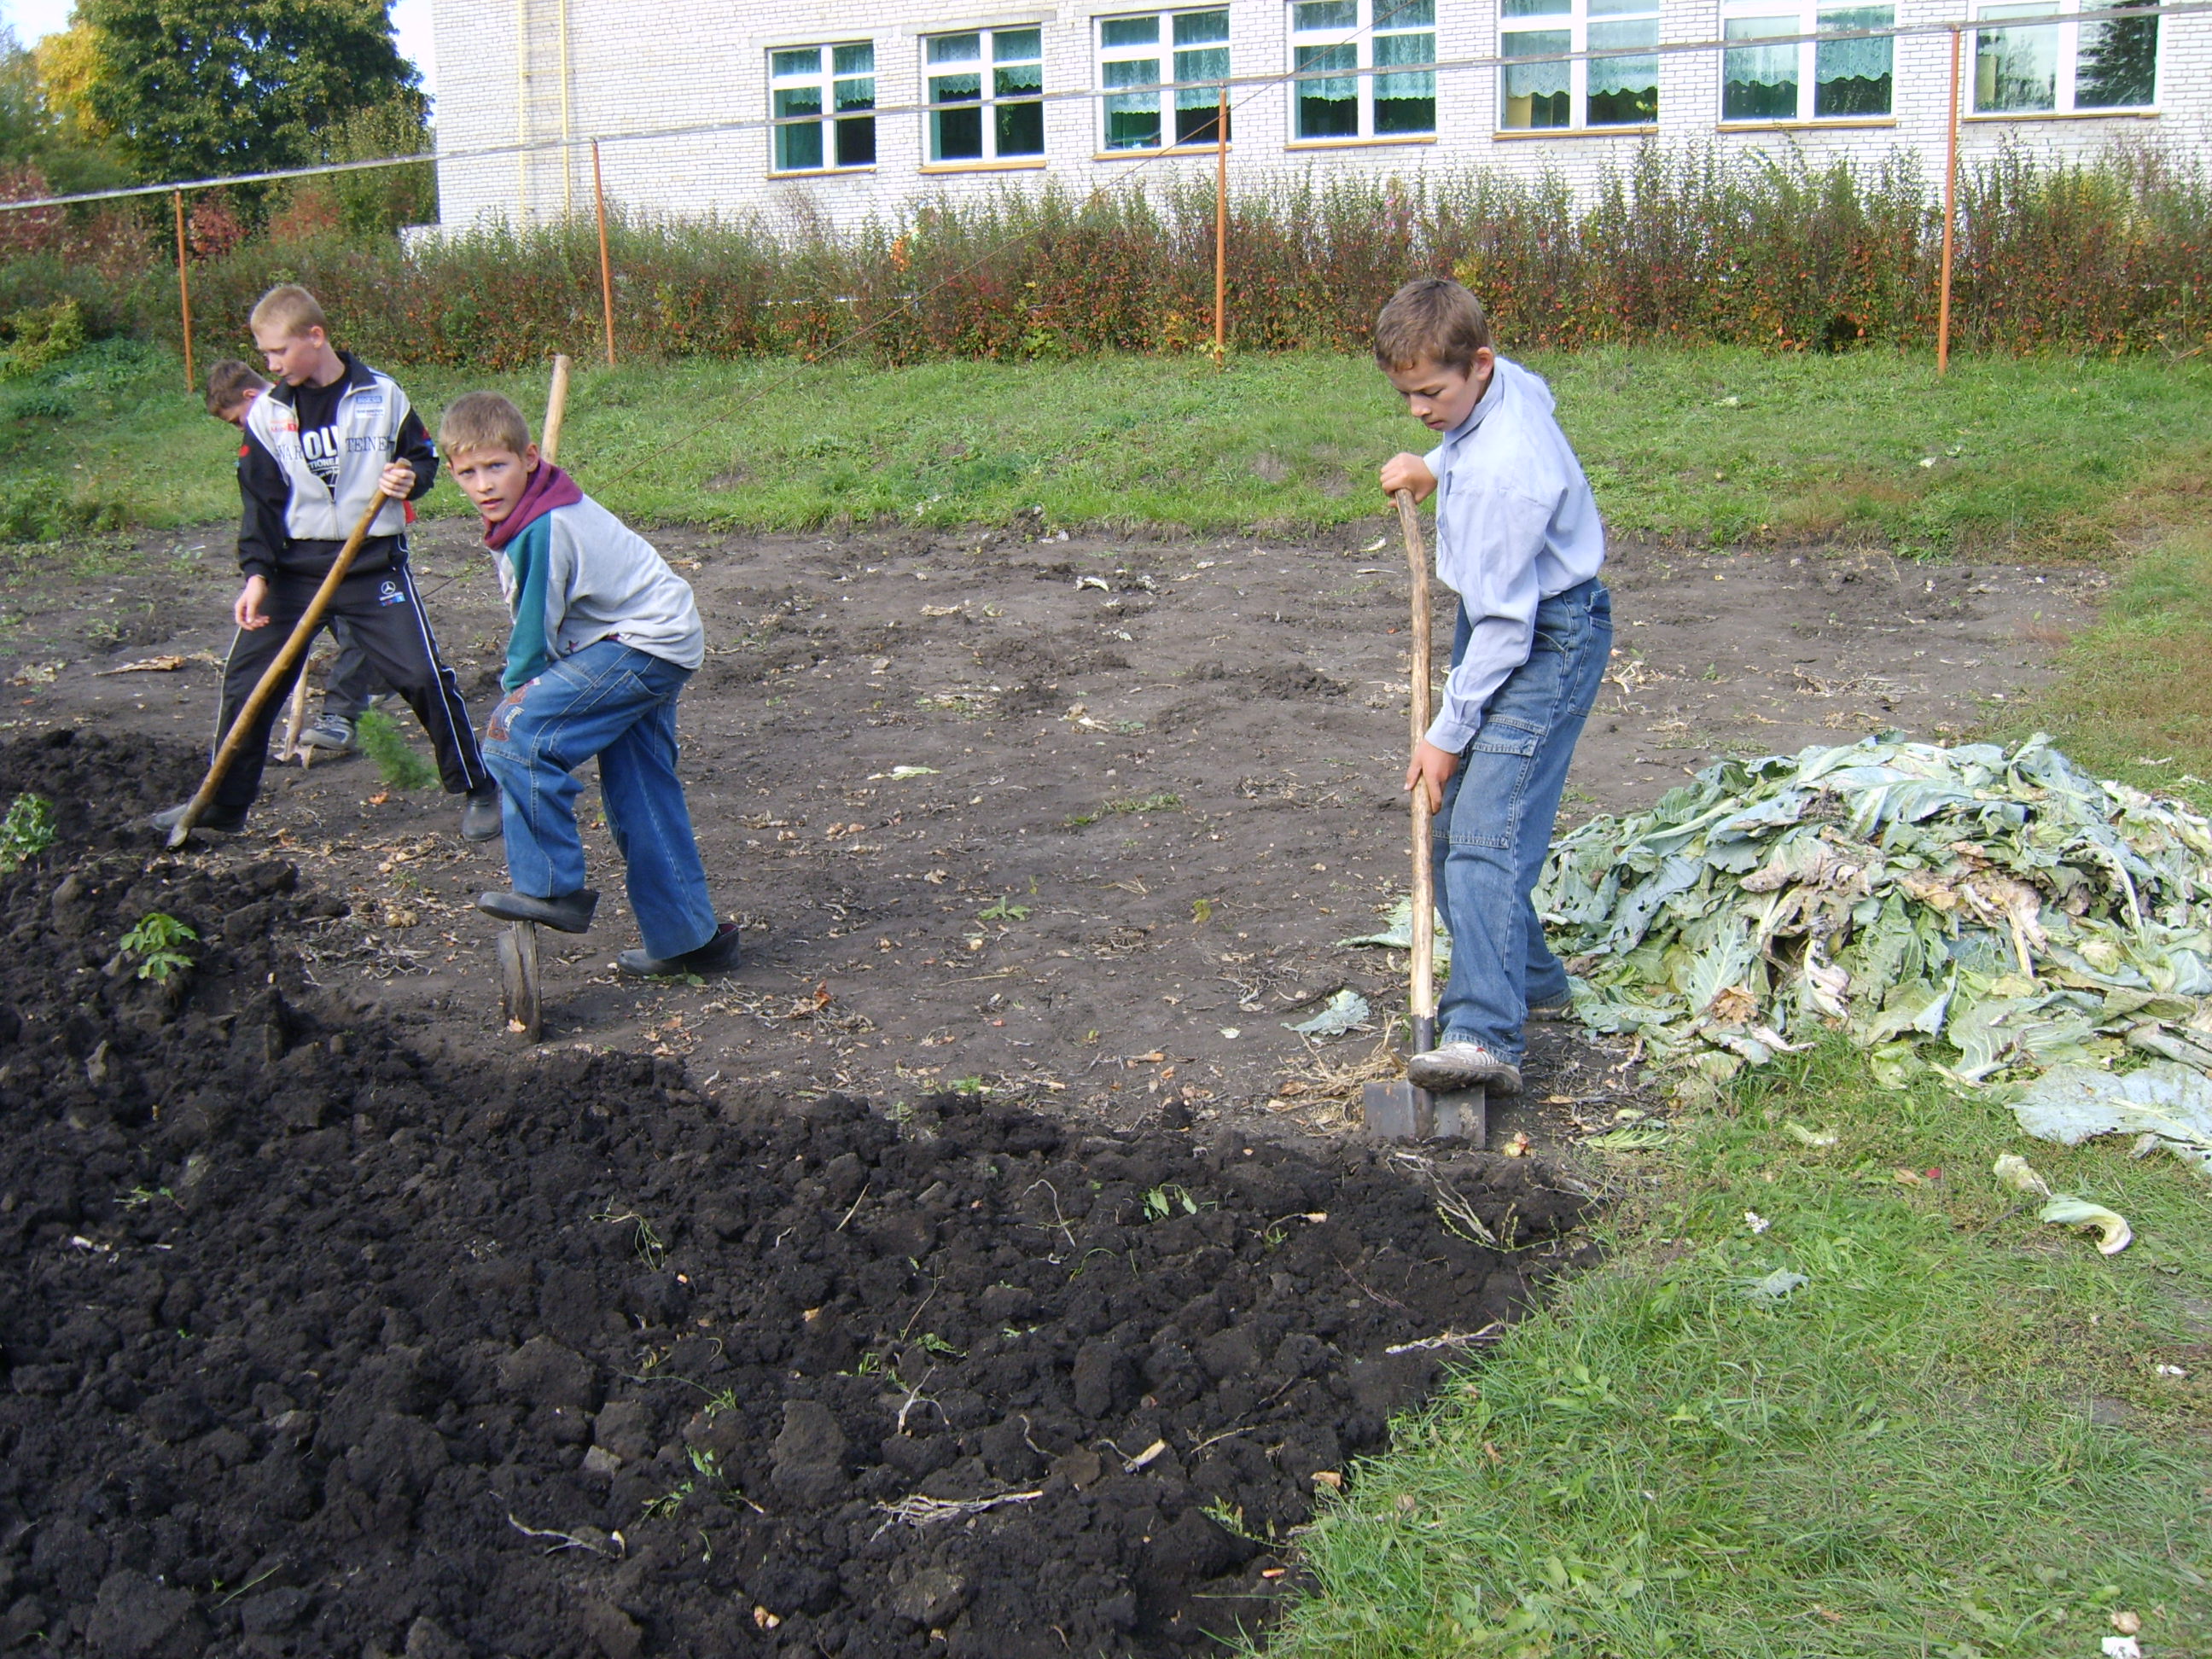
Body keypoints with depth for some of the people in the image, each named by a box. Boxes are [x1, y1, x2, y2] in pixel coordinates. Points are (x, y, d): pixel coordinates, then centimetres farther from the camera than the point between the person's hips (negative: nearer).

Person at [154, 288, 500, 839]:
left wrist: (410, 478, -16)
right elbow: (261, 500, 1)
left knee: (423, 675, -8)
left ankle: (479, 790, 7)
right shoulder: (268, 412, 1)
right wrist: (257, 574, -9)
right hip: (294, 567, 3)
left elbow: (423, 456, 8)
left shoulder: (382, 395, -4)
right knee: (247, 679, 4)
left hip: (375, 564, -2)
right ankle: (223, 804, 20)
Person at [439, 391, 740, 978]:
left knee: (516, 734, -18)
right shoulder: (525, 514, 8)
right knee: (642, 801, 14)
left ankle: (552, 890, -9)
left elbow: (536, 635, -16)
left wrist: (515, 695, 0)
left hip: (643, 646, -10)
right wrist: (522, 693, 12)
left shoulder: (544, 529, -22)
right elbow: (539, 625, 18)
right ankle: (688, 939, 23)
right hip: (651, 645, 10)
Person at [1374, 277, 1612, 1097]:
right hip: (1505, 616, 10)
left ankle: (1485, 1037, -27)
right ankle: (1526, 978, 29)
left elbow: (1505, 623, -24)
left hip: (1547, 645, -10)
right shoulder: (1506, 382, -2)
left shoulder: (1501, 472, -29)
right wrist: (1434, 468, 14)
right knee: (1452, 821, 15)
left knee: (1485, 836, -21)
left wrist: (1448, 733, -15)